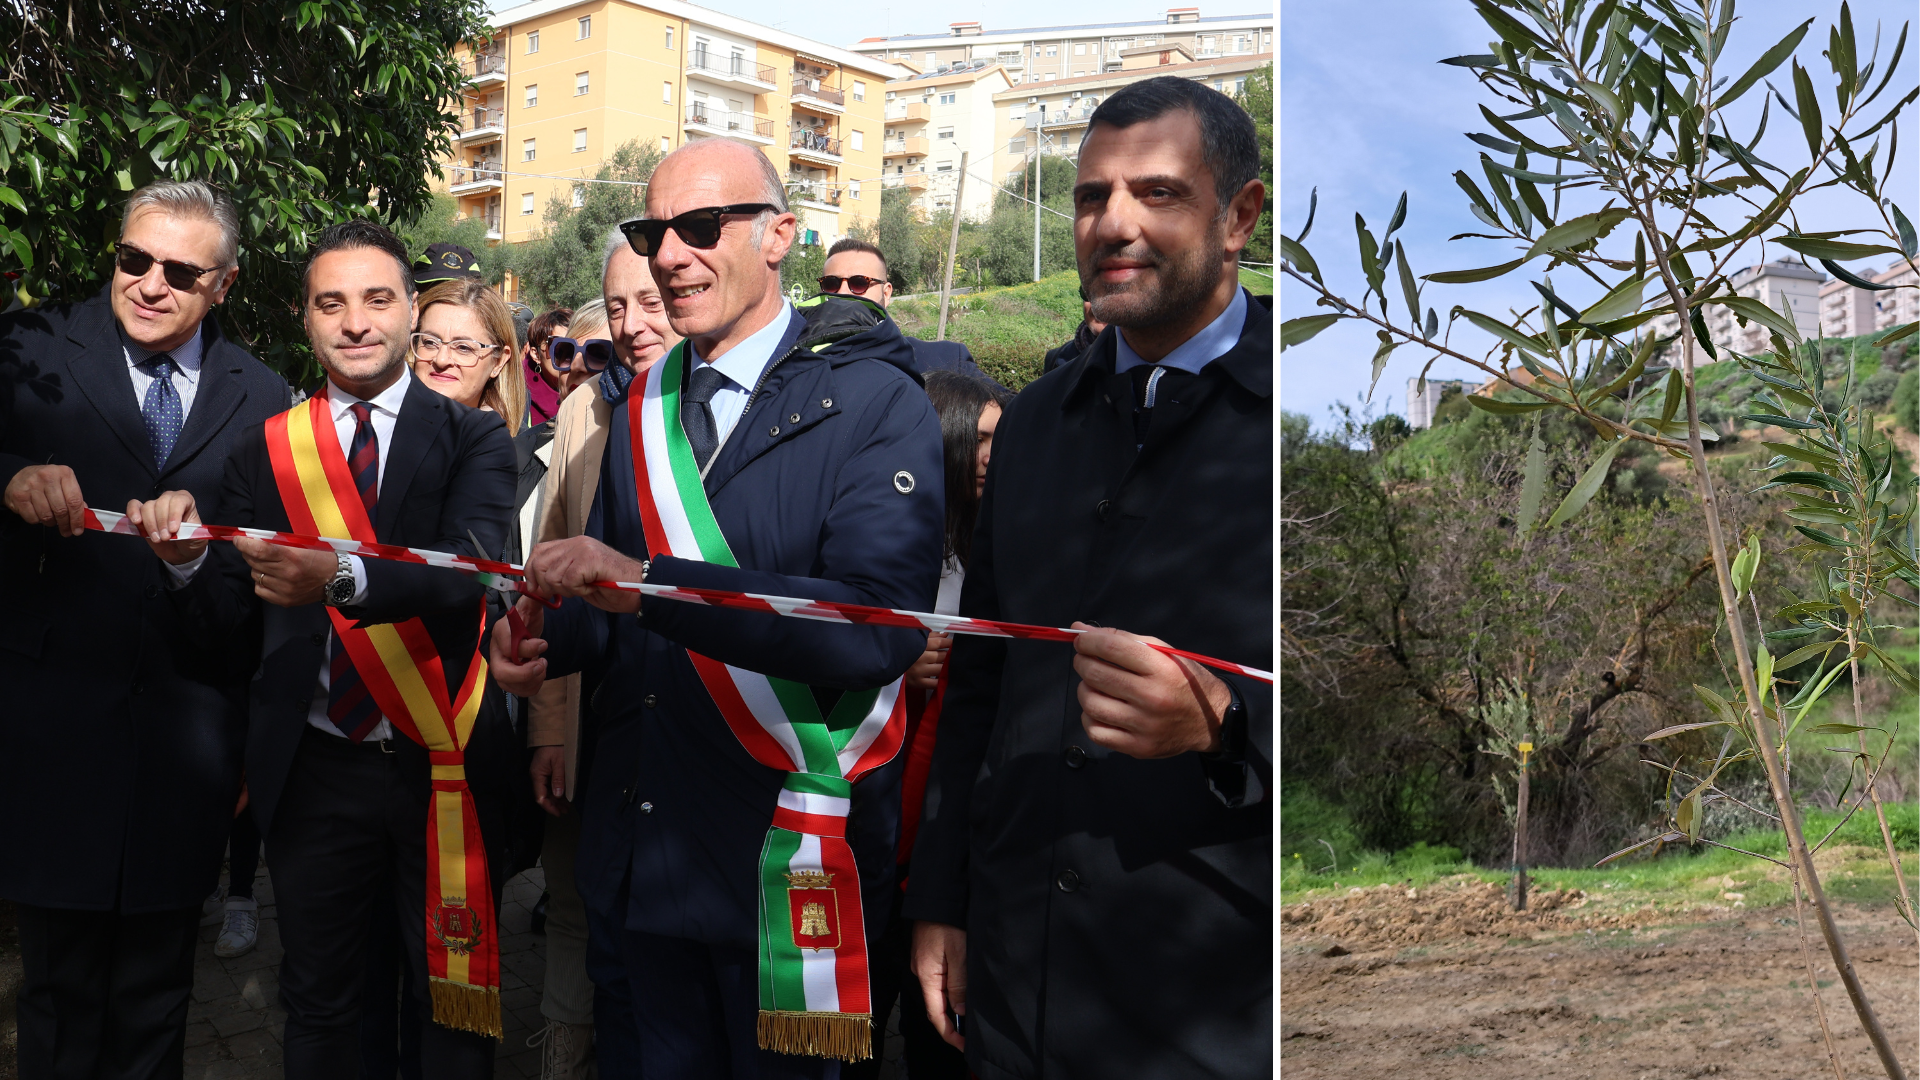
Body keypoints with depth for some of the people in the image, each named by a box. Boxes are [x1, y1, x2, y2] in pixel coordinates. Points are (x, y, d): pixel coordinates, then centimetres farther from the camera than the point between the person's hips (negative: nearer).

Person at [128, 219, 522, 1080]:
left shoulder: (473, 438, -2)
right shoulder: (264, 450, 4)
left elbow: (466, 568, -20)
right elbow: (229, 622, 1)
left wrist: (342, 577, -37)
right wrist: (188, 558, -20)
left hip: (448, 765, -2)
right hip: (315, 772, 2)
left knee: (453, 1005, 11)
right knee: (317, 1006, 17)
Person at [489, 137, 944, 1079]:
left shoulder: (876, 404, -11)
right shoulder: (642, 409, 9)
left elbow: (880, 620, -25)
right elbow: (611, 609, 13)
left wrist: (648, 582, -29)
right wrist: (543, 638, -10)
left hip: (784, 862, -5)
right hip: (634, 854, 5)